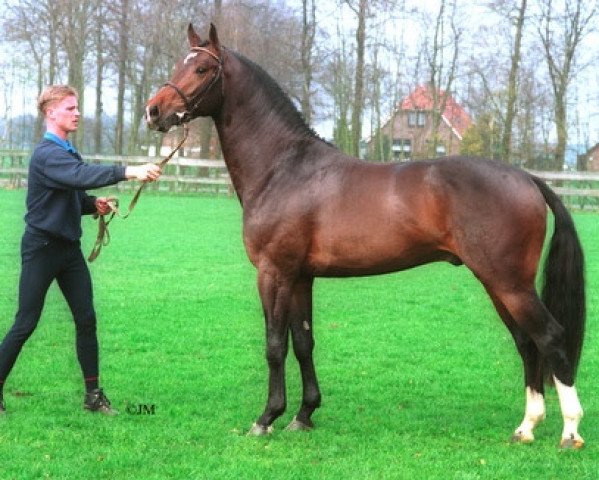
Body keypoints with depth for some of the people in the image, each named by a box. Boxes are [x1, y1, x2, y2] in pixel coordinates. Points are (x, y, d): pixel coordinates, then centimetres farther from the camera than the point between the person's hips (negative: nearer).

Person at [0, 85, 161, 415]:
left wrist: (94, 204, -2)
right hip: (41, 248, -8)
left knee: (86, 320, 5)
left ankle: (93, 394, 11)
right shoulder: (47, 154, -18)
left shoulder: (68, 153, 11)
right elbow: (82, 175, -36)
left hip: (69, 248, 8)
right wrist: (128, 172, -46)